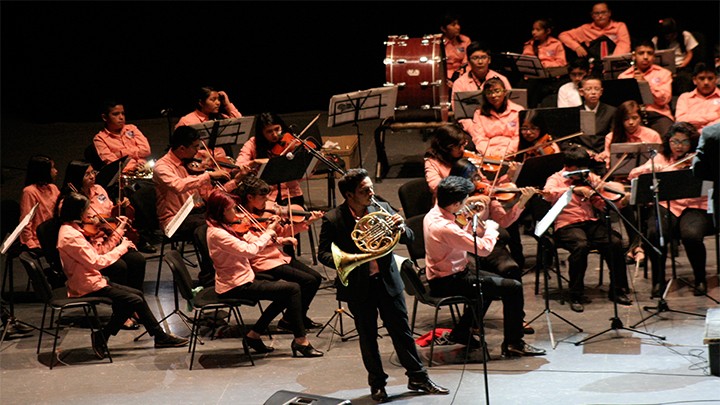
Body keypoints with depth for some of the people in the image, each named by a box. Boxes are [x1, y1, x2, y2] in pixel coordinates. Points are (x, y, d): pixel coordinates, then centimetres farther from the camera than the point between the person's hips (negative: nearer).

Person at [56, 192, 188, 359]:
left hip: (92, 281, 10)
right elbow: (97, 262, -26)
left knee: (137, 294, 10)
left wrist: (116, 236, 1)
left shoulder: (71, 229, 9)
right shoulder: (70, 236, -23)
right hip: (87, 288, -10)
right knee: (135, 301, -9)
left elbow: (96, 254, 9)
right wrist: (121, 248, -16)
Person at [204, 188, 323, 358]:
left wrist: (267, 232, -5)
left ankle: (254, 335, 15)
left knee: (286, 291, 16)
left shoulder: (222, 228, 9)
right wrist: (269, 231, -19)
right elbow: (249, 250, -30)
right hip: (235, 286, -10)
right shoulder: (217, 234, -22)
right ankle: (301, 341, -4)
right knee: (293, 289, -10)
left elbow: (251, 243, 9)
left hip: (239, 280, 10)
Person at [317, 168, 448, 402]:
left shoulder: (382, 208, -2)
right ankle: (377, 383, 24)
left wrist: (400, 229, -21)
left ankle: (417, 377, 21)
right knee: (368, 337, 10)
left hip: (388, 281, 2)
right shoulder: (332, 220, -11)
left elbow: (409, 238, 2)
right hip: (358, 287, -2)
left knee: (402, 331, 9)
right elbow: (323, 254, -10)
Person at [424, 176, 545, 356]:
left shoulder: (434, 214, 1)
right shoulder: (444, 227, -30)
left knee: (491, 282, 31)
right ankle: (513, 344, 0)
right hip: (449, 282, -10)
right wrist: (491, 228, -8)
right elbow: (484, 248, -27)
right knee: (513, 287, -12)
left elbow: (463, 239, 12)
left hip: (447, 273, 10)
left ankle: (461, 332, 33)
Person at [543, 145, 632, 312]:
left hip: (591, 222, 4)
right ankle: (576, 296, -20)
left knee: (615, 242, -22)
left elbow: (600, 203, 7)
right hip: (567, 225, -4)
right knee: (581, 245, -35)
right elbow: (548, 193, -21)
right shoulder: (556, 179, 3)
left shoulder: (590, 178, 15)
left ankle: (617, 290, -5)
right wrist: (574, 189, -29)